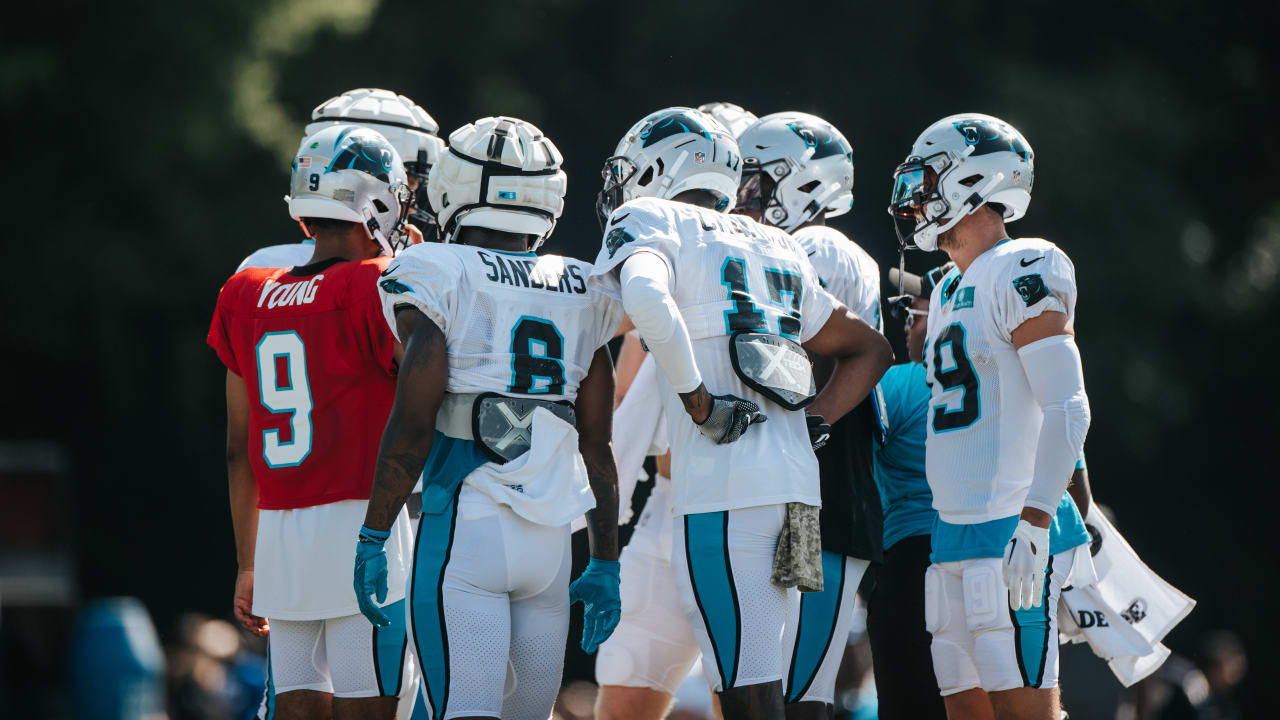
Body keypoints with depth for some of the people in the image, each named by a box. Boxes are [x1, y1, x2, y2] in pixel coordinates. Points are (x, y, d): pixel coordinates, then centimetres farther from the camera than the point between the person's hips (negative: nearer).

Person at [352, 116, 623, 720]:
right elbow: (597, 447, 13)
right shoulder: (578, 294, 12)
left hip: (463, 534, -5)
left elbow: (413, 425, -10)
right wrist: (605, 564, 19)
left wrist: (372, 538, -4)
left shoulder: (439, 279, -3)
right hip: (548, 542, 5)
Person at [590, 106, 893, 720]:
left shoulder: (650, 223, 2)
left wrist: (698, 402, -13)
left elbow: (646, 299, -22)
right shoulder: (773, 250, 23)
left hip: (720, 492, -7)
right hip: (795, 480, 7)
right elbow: (869, 350, 32)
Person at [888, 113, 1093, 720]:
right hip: (955, 535, 9)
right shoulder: (949, 292, 20)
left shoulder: (1022, 272, -9)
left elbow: (1067, 410, -16)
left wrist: (1034, 522, -23)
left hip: (1011, 536, -9)